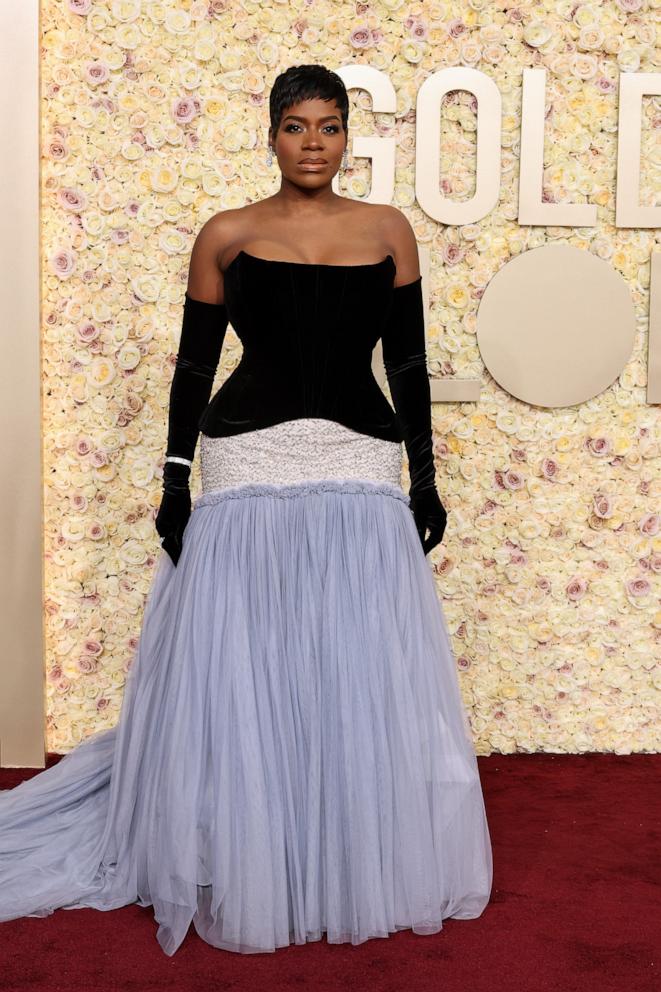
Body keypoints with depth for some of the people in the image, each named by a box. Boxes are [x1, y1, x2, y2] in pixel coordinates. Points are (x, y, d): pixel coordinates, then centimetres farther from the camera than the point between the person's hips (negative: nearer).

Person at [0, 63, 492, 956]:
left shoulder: (388, 230, 7)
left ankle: (361, 873, 25)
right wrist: (176, 482, 0)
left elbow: (408, 363, 8)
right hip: (250, 474, -1)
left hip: (360, 475, 2)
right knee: (242, 674, 4)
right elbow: (194, 366, 5)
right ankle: (247, 877, 22)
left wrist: (424, 476, 6)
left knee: (363, 676, 6)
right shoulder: (227, 236, 4)